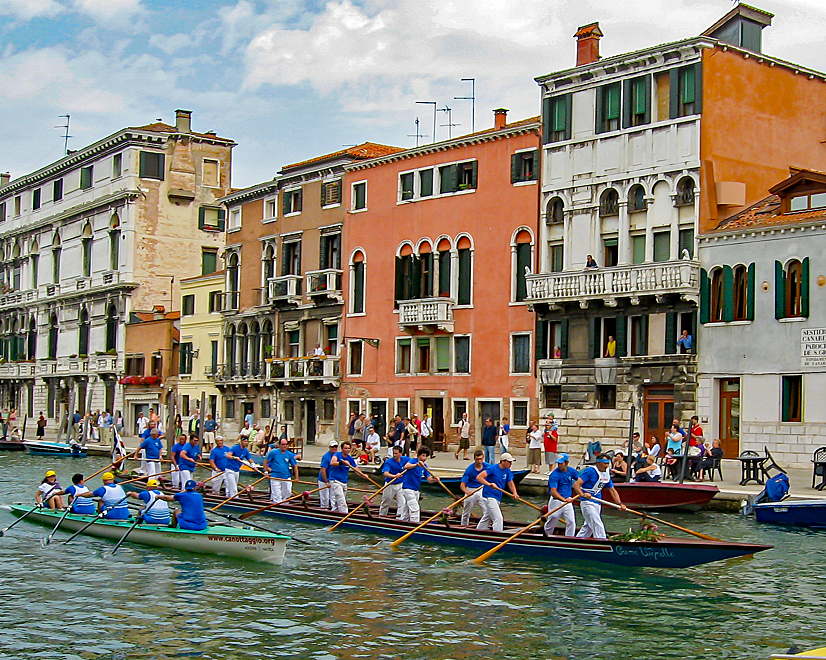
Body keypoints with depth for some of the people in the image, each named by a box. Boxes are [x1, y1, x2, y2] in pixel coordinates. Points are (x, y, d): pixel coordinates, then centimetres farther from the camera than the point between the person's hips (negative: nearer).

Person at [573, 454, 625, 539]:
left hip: (597, 503, 9)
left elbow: (612, 490, 18)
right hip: (587, 502, -9)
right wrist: (582, 494, -37)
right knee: (597, 526, -14)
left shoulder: (607, 473, 10)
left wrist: (620, 503, 7)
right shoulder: (591, 471, -14)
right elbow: (576, 484, -20)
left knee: (588, 527, 16)